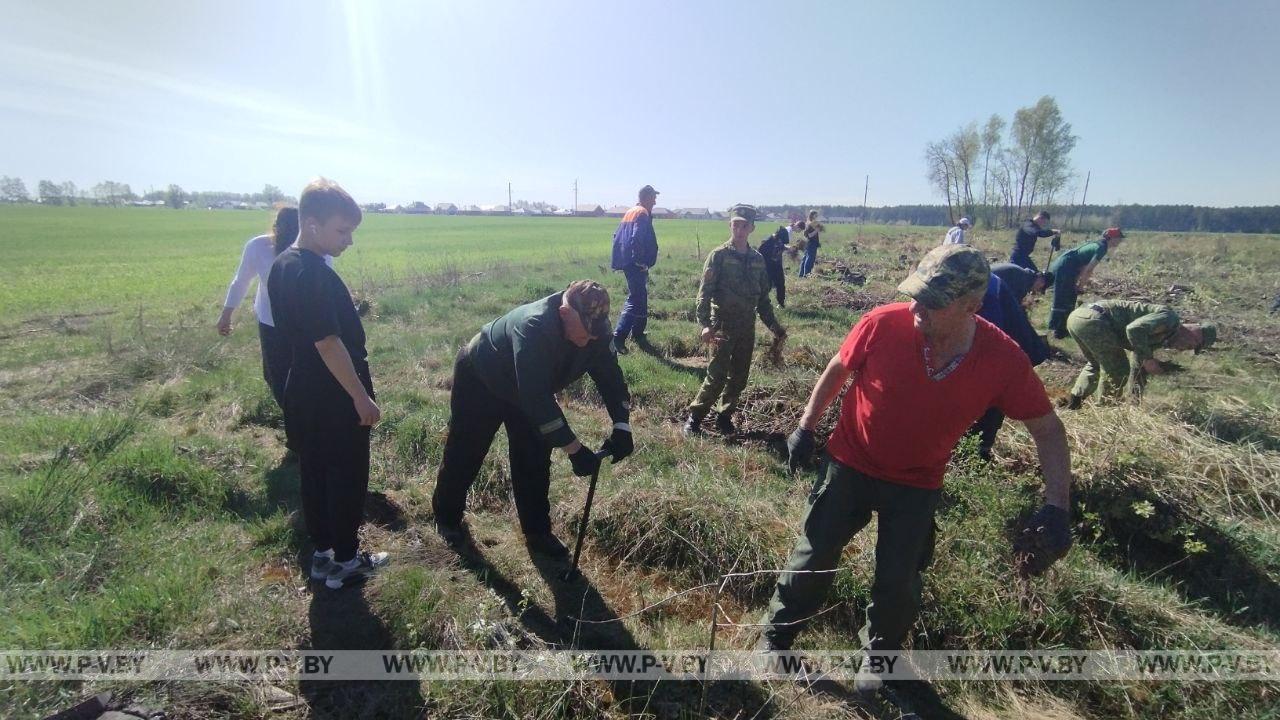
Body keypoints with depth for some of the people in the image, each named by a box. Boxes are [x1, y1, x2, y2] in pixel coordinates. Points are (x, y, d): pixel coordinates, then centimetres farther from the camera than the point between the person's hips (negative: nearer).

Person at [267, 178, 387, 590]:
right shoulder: (314, 274, -23)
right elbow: (328, 343, -25)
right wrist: (362, 397, -20)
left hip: (304, 393, 9)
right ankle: (345, 561, 20)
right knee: (347, 479, 6)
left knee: (314, 474, 17)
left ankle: (323, 554, 30)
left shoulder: (282, 266, 7)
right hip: (335, 399, -9)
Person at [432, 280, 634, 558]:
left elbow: (609, 372, -14)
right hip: (479, 380, -5)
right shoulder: (534, 327, -44)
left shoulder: (594, 327, -23)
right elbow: (537, 400, -46)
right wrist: (574, 449, -43)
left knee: (534, 460, 4)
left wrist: (621, 426, -26)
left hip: (525, 389, 6)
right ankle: (447, 518, 34)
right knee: (464, 454, 10)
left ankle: (537, 532, 20)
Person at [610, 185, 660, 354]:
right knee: (635, 301, -11)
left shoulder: (630, 212, 16)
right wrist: (641, 262, -19)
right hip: (637, 265, -10)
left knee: (640, 297, 20)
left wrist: (619, 260, 20)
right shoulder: (643, 213, -12)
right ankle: (619, 337, -19)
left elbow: (616, 236, 19)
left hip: (627, 262, 10)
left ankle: (638, 333, 29)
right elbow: (637, 239, -25)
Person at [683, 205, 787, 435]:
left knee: (739, 378, 10)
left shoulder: (757, 259, 9)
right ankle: (694, 418, 7)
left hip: (747, 329, 5)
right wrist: (705, 324, -24)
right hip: (723, 327, -5)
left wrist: (774, 326, 14)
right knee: (717, 376, -7)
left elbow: (763, 298, 16)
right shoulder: (719, 255, -6)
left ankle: (724, 417, 25)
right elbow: (704, 292, -12)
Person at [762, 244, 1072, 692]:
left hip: (917, 485, 1)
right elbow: (837, 371, -5)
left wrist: (1057, 504, -16)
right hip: (851, 465, -1)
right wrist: (807, 427, -2)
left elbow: (1047, 429, -6)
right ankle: (774, 638, 32)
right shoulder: (883, 325, -25)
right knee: (813, 557, 8)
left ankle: (877, 653, 42)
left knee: (898, 583, 12)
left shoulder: (1003, 360, -21)